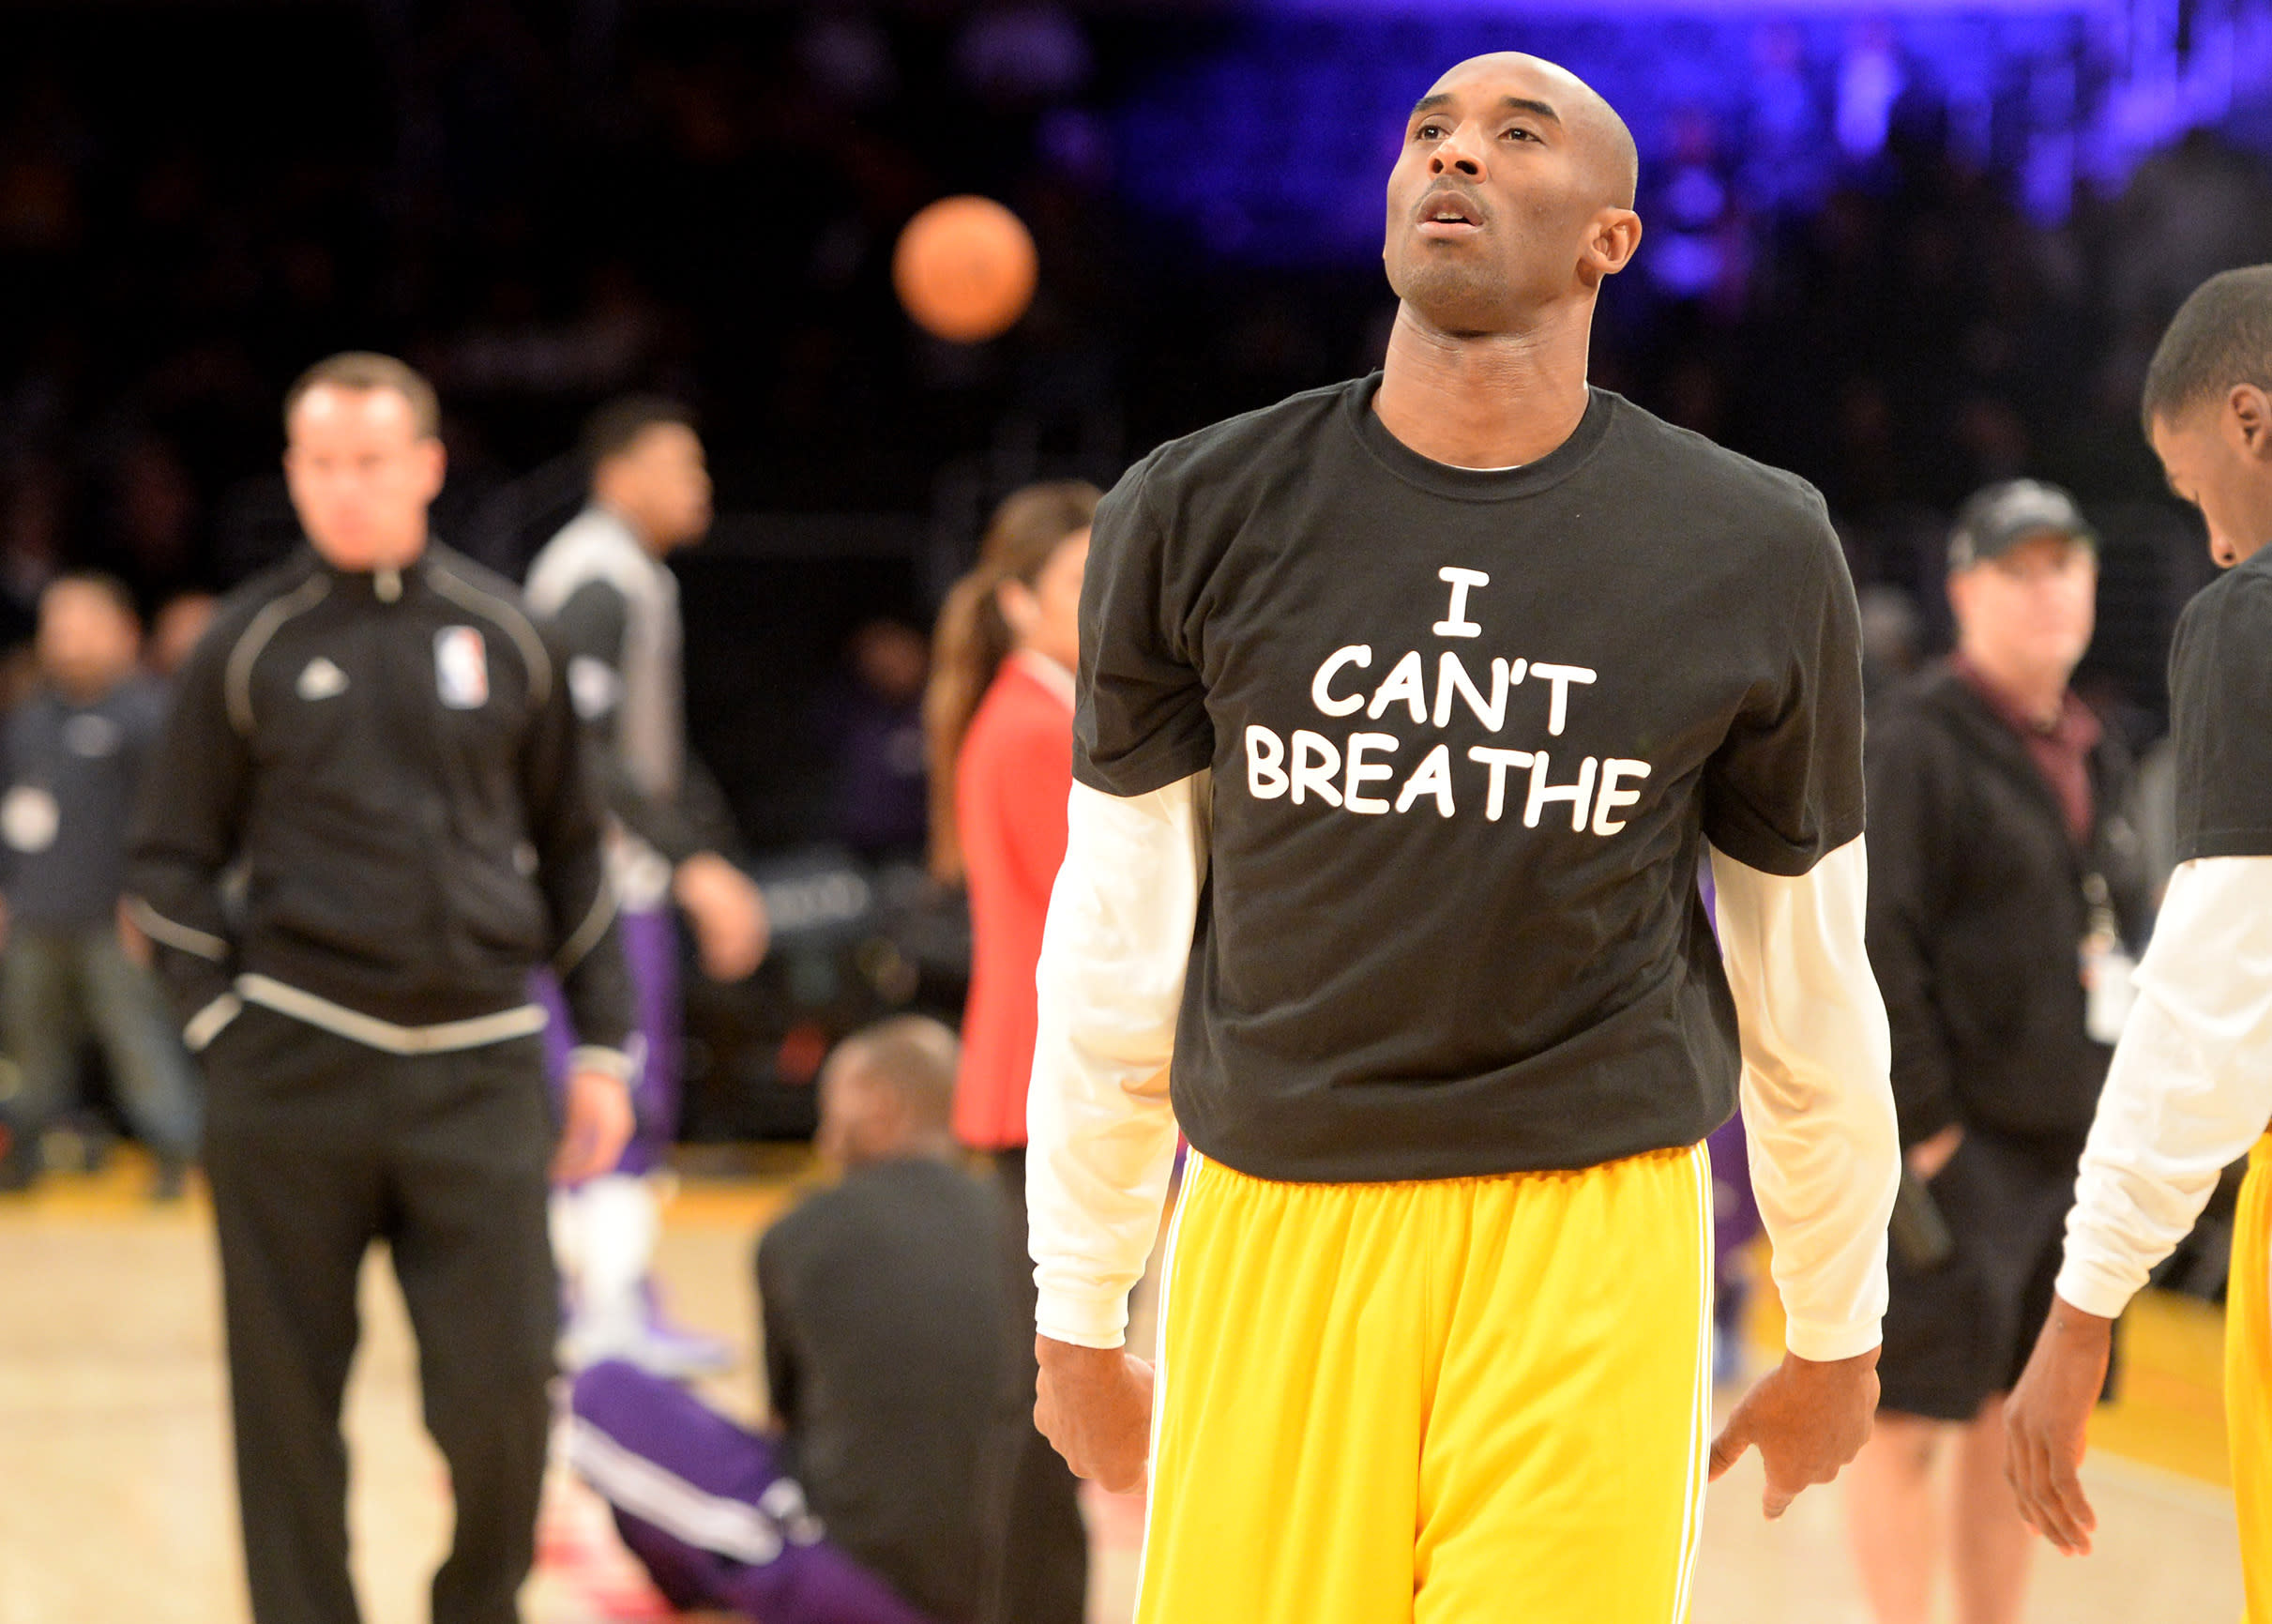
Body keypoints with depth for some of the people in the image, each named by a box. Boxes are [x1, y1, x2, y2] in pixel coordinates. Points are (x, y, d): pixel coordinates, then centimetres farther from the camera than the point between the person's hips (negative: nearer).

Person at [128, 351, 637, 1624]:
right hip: (295, 1074, -1)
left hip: (480, 1067, 1)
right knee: (290, 1396, 2)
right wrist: (225, 1026, -3)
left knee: (502, 1384, -4)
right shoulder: (254, 645, 4)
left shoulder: (504, 636, 9)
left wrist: (604, 1046, 11)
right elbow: (173, 858, 9)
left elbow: (572, 852, 16)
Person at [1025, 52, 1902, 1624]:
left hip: (1592, 1241, -1)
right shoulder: (1198, 519, 2)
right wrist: (1078, 1314, 12)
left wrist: (1838, 1330, 18)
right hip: (1278, 1234, 1)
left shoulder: (1754, 557, 1)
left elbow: (1808, 976, 11)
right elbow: (1116, 948, 8)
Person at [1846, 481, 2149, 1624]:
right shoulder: (1916, 744, -9)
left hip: (2074, 1142, 8)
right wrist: (1920, 1129, -17)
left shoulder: (2090, 758, 16)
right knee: (1912, 1423, -5)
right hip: (1958, 1148, -8)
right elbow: (1872, 943, -15)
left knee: (2020, 1430, 11)